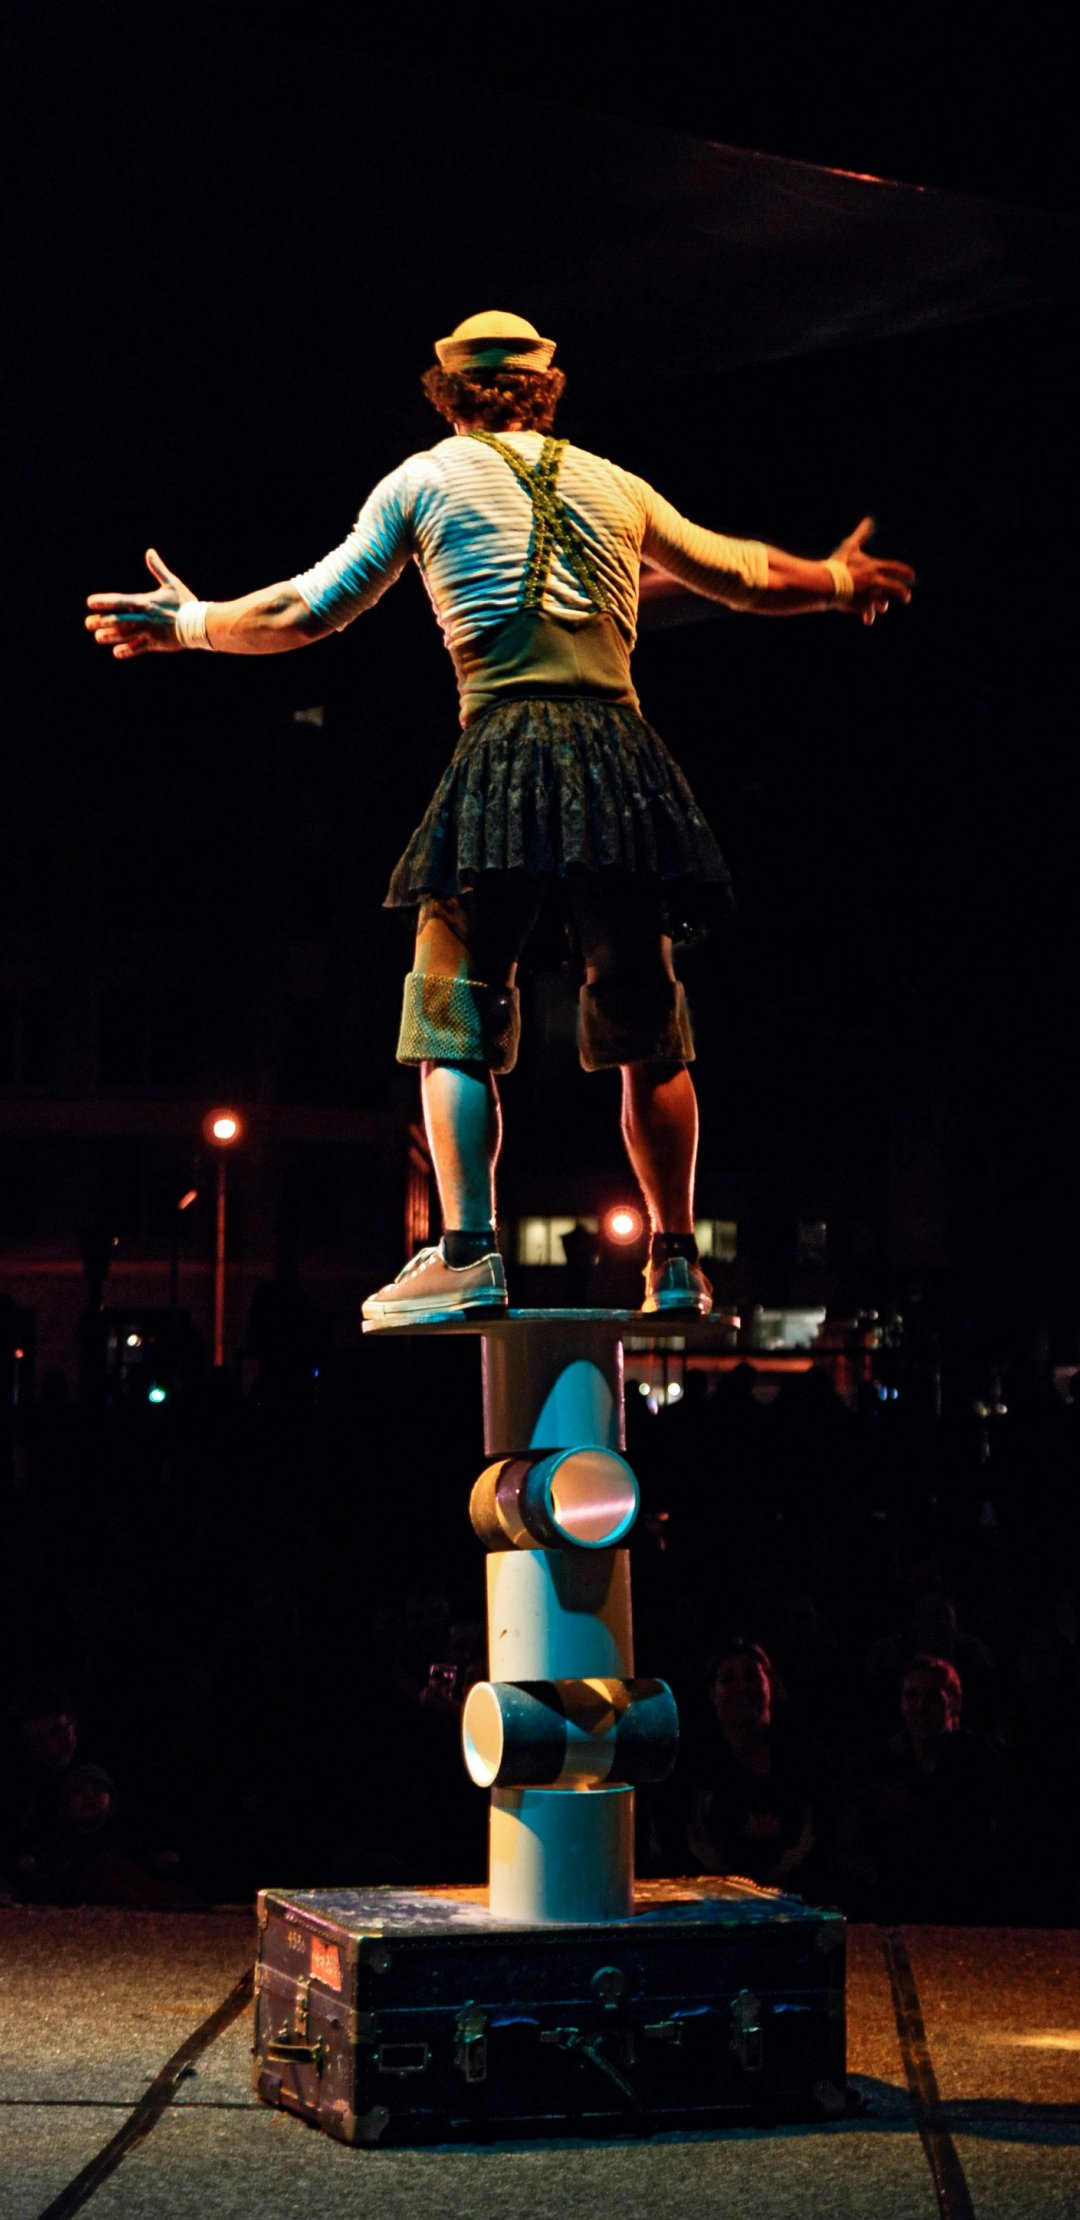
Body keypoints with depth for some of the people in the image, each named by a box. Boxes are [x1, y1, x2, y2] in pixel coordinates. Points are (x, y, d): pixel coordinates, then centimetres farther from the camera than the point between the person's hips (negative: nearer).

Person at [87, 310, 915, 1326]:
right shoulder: (611, 484, 19)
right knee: (646, 1031, 11)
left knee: (455, 1019, 3)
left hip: (502, 754, -3)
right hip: (620, 750, 3)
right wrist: (836, 582, 47)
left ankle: (466, 1255, -9)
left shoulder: (425, 479, 11)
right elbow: (739, 573, 27)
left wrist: (191, 622, 28)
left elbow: (305, 613, 12)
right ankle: (676, 1261, 13)